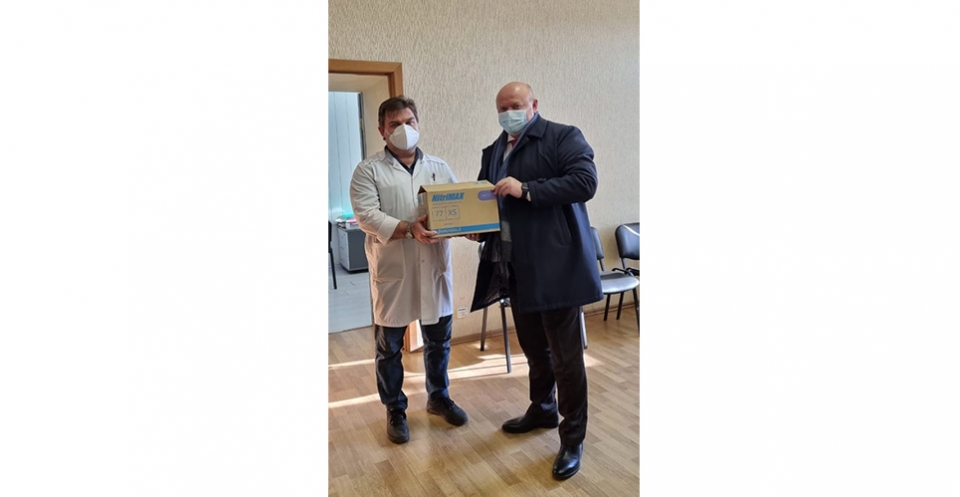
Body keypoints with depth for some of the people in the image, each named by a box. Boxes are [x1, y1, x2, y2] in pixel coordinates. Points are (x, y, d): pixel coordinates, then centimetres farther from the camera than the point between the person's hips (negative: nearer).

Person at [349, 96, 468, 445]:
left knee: (439, 340, 16)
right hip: (392, 271, -3)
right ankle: (395, 410, 28)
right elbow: (366, 215, -15)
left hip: (434, 269, 4)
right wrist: (408, 228, -29)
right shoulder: (368, 171, -3)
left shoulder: (439, 168, 10)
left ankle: (438, 397, 37)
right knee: (390, 347, 9)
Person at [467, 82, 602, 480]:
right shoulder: (493, 151, 17)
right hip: (515, 269, 7)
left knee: (565, 354, 2)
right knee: (533, 347, 20)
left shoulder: (563, 137, -4)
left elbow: (585, 182, -17)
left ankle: (573, 437, 17)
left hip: (555, 267, -6)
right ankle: (542, 409, 41)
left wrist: (527, 189, -23)